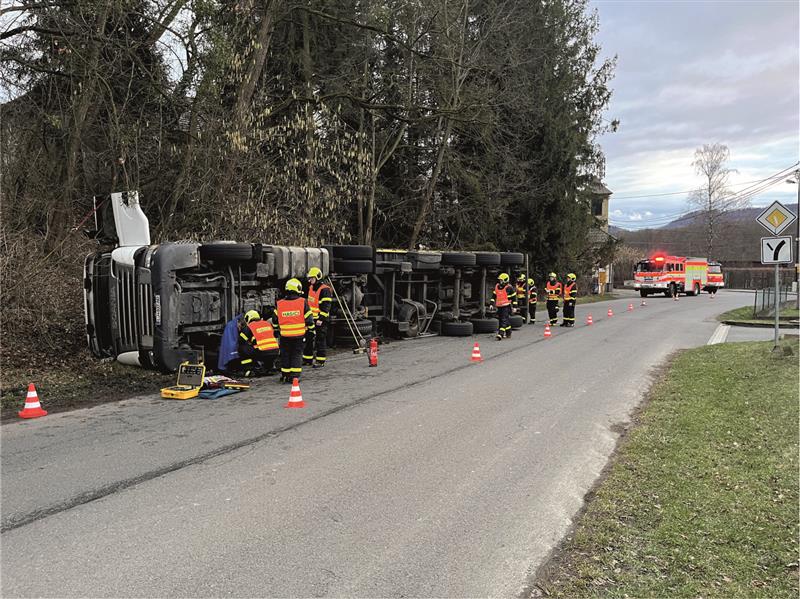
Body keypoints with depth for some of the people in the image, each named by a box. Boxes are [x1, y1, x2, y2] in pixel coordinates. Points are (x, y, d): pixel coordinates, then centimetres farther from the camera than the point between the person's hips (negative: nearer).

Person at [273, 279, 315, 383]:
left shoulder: (279, 304, 2)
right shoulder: (303, 302, -6)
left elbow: (275, 320, 10)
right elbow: (308, 319, -3)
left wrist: (276, 330, 25)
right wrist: (311, 329, 11)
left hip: (285, 335, 2)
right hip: (299, 335, -2)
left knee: (285, 355, 14)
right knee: (297, 355, 6)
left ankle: (285, 375, 20)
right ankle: (294, 376, 3)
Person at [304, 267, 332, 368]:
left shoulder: (324, 290, -14)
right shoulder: (311, 288, 14)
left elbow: (326, 306, -18)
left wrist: (321, 319, -22)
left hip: (321, 320, -9)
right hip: (311, 318, 9)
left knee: (320, 340, -4)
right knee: (308, 339, 13)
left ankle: (320, 361, 3)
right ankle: (307, 359, 23)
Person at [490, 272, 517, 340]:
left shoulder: (509, 288, -7)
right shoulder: (497, 287, 10)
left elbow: (514, 297, -2)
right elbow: (494, 296, 17)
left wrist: (514, 307, -3)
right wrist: (491, 304, 10)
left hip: (506, 306, -7)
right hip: (499, 306, 7)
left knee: (504, 320, -14)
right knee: (500, 320, 13)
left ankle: (500, 334, -21)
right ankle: (508, 334, 26)